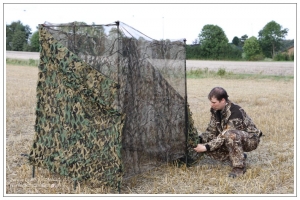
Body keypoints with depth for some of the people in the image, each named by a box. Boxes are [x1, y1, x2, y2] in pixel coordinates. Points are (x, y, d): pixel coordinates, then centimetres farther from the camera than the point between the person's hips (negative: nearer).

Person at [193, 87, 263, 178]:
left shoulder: (235, 112, -29)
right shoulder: (215, 110, -4)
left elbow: (225, 135, -30)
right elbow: (211, 130, -1)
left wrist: (206, 147, -32)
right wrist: (199, 140, -19)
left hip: (251, 139, -8)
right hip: (235, 140, 8)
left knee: (230, 135, -40)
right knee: (210, 146, -14)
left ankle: (239, 166, -23)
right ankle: (239, 156, 4)